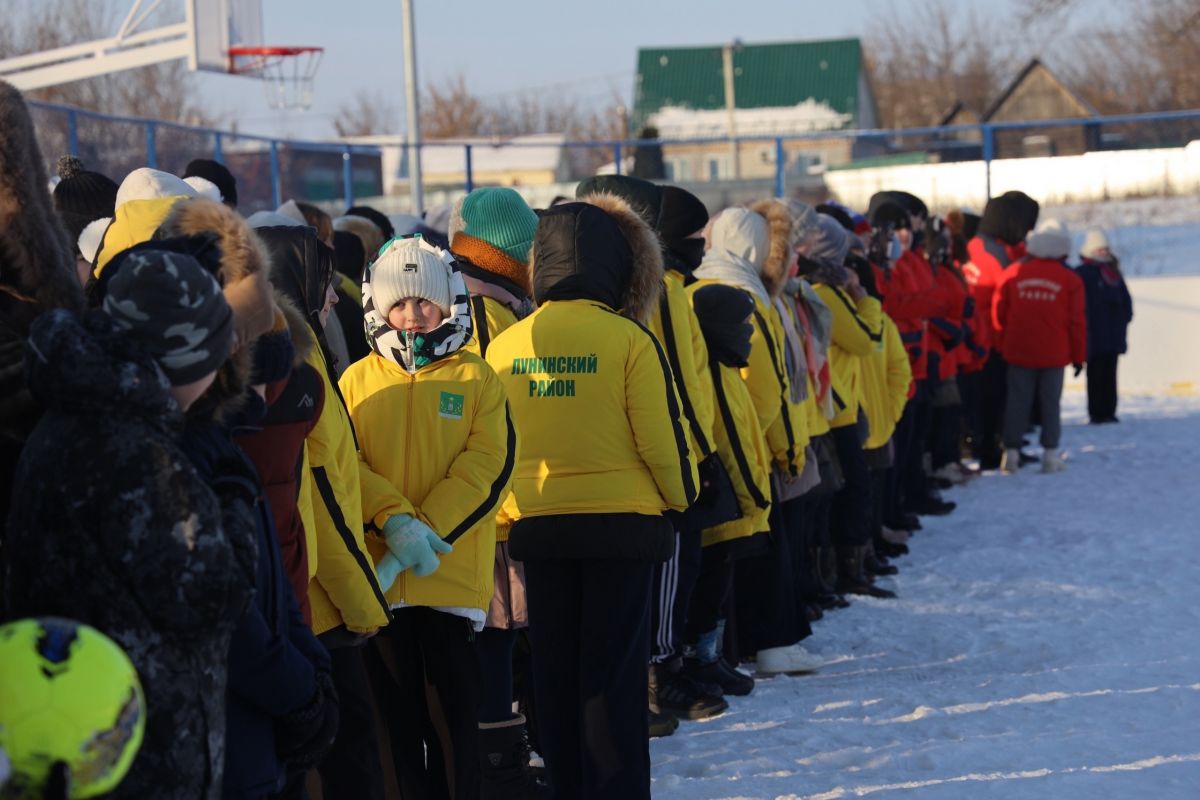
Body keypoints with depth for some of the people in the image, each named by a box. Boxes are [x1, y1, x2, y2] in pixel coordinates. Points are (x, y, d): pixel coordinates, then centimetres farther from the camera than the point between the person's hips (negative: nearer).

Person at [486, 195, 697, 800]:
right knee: (614, 676, 3)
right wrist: (681, 496, 8)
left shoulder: (504, 345, 0)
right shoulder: (628, 339, -11)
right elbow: (662, 439, -10)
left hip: (536, 528, 3)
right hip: (622, 524, -3)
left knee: (554, 675, 13)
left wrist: (510, 517, 14)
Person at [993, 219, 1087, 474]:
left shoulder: (1013, 274, -2)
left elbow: (999, 312, 3)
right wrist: (1078, 355, 8)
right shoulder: (1070, 280, -4)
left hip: (1018, 351, 1)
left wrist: (1003, 345, 16)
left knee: (1017, 402, 7)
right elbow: (1077, 321, -1)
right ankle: (1050, 454, 4)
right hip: (1054, 355, -1)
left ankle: (1011, 452, 5)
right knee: (1050, 403, 6)